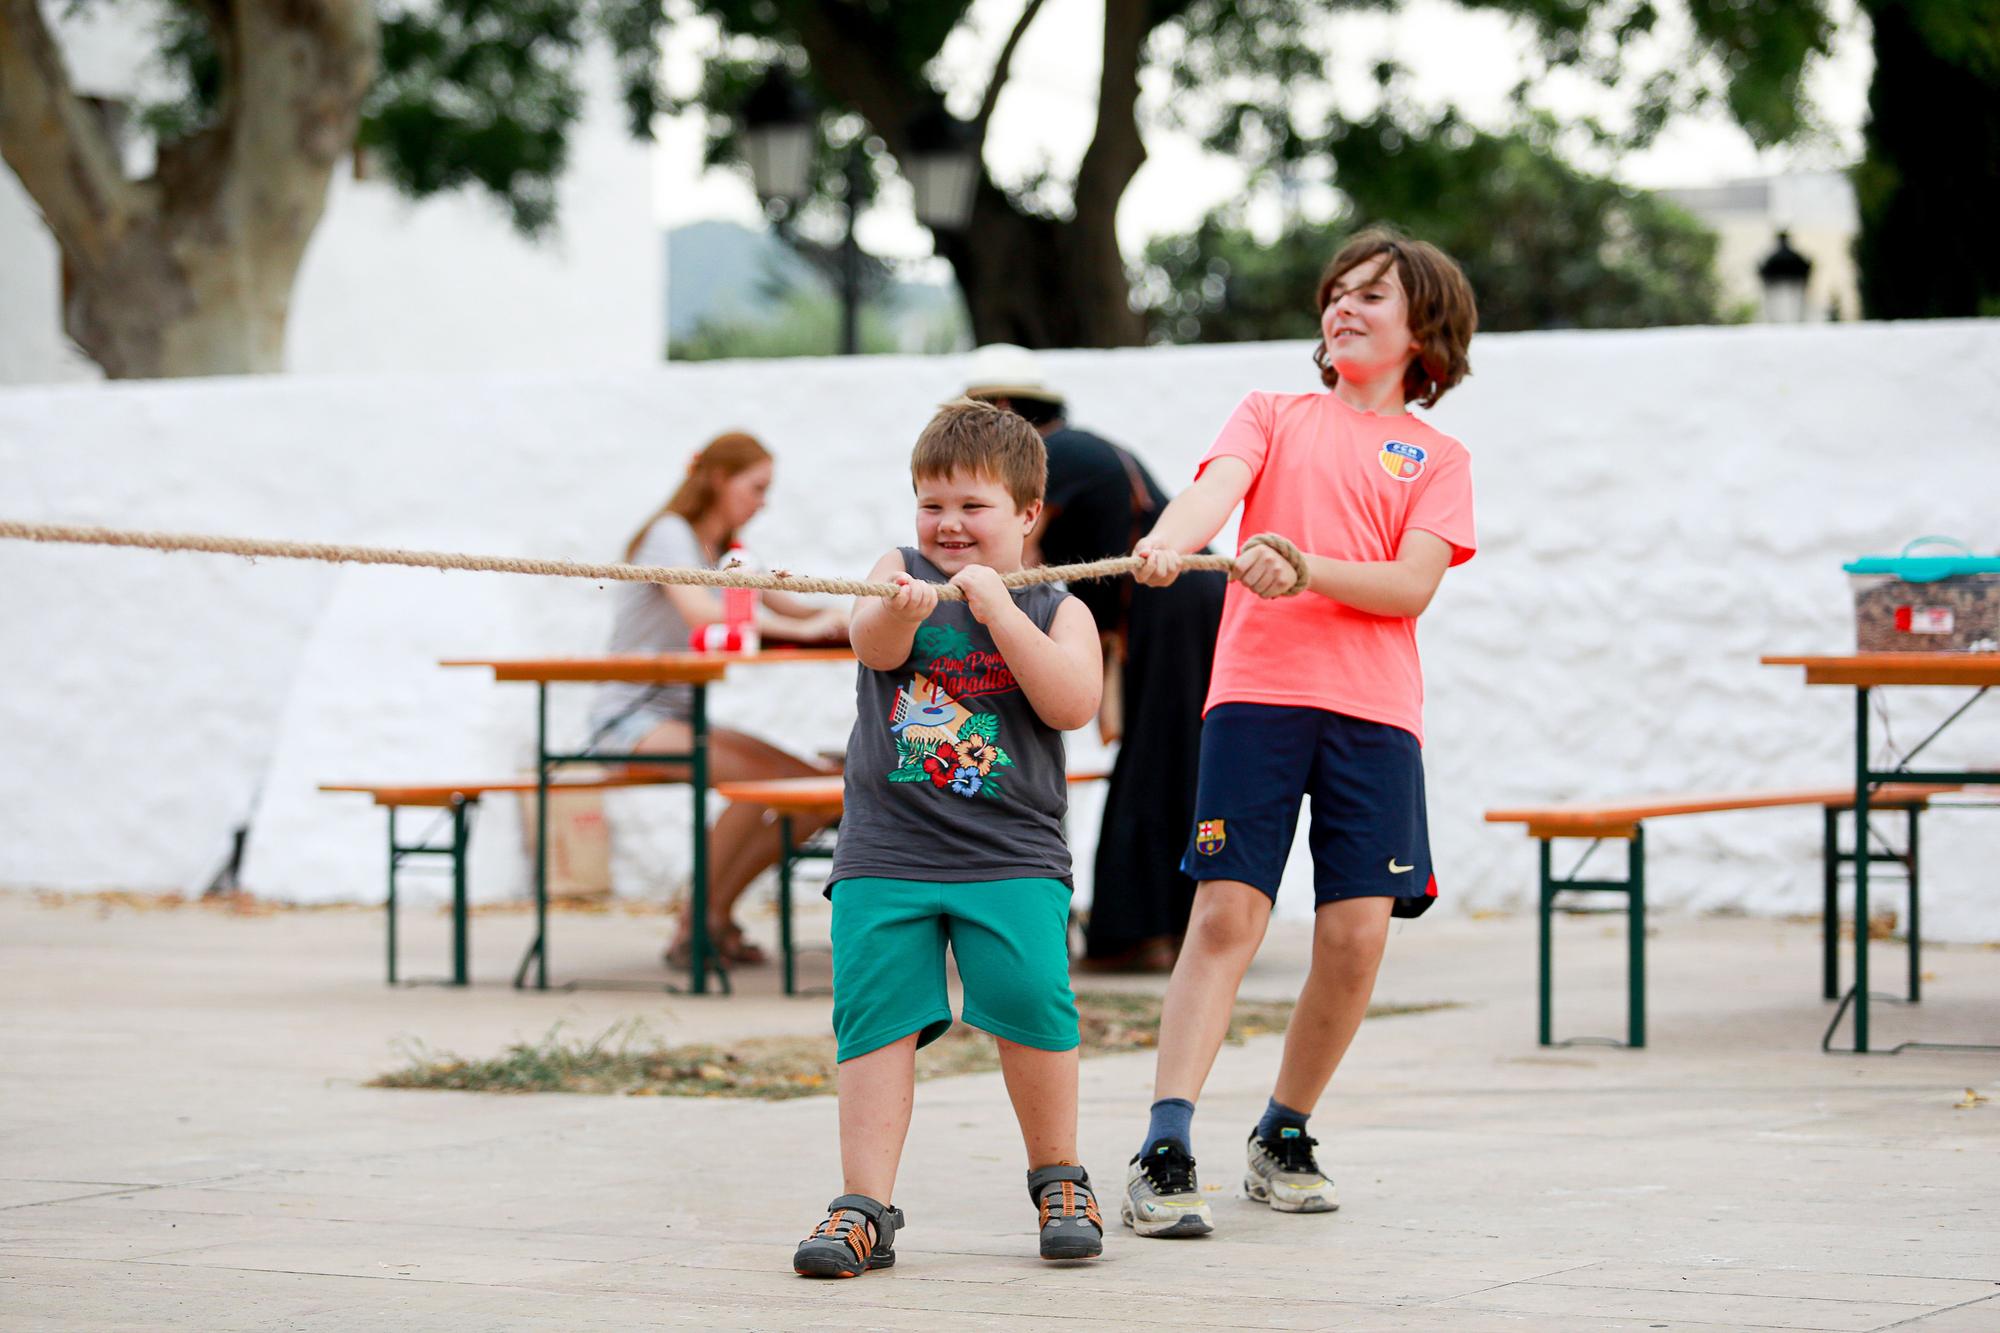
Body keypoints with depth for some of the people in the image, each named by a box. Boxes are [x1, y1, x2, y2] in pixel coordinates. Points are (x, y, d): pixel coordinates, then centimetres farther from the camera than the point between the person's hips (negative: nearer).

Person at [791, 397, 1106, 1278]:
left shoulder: (1057, 609, 7)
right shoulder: (900, 571, 10)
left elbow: (1072, 703, -11)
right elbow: (875, 647, -10)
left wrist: (996, 606, -16)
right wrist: (904, 605, -33)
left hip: (1011, 855, -1)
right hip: (886, 850, 1)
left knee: (1032, 1002, -13)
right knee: (876, 1019, -5)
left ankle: (1059, 1179, 8)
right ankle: (865, 1207, 2)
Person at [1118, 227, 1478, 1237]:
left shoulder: (1436, 458, 14)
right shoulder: (1273, 415, 16)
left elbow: (1411, 587, -1)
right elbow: (1218, 487, -6)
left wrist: (1306, 568, -18)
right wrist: (1168, 542, -29)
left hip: (1373, 709, 1)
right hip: (1256, 691, -1)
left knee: (1356, 933, -3)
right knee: (1225, 915, -11)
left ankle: (1283, 1137, 16)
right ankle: (1166, 1150, -15)